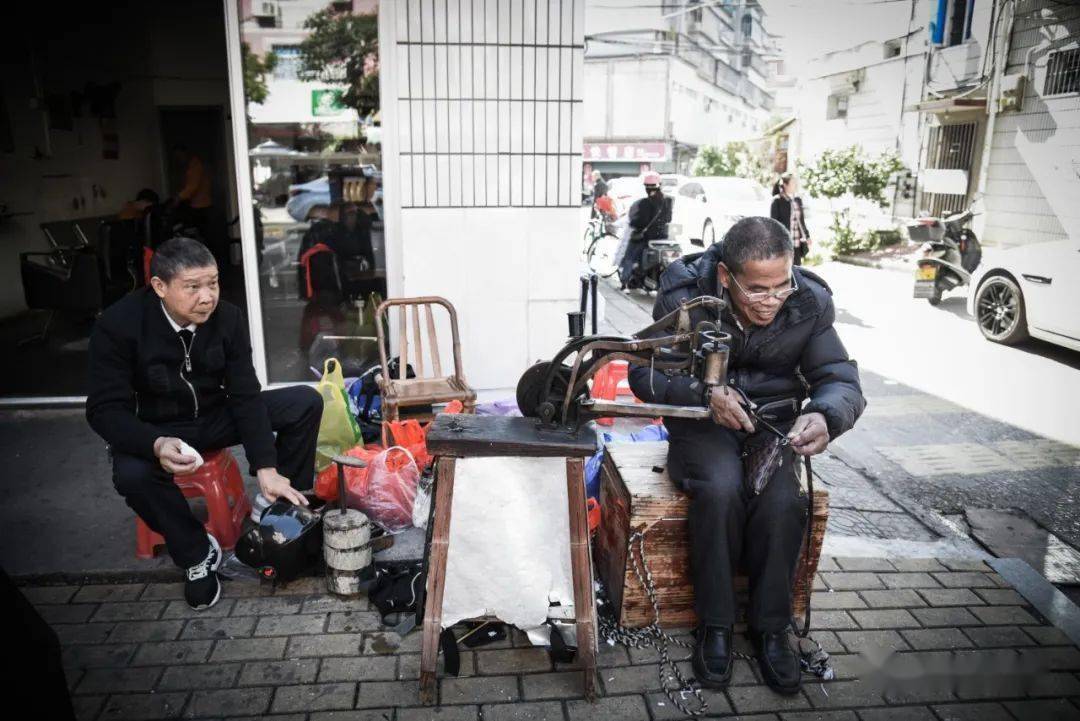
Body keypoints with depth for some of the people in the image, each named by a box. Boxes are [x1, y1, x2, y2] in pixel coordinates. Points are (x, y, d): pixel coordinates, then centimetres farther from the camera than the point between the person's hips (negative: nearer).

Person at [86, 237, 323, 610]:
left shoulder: (228, 317, -16)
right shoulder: (118, 325, -24)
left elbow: (245, 395, -16)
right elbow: (106, 409, -23)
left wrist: (266, 468, -24)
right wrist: (157, 444, -45)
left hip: (215, 416, 3)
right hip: (155, 430, -2)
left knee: (305, 403, -15)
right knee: (131, 475, -37)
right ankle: (198, 554, -11)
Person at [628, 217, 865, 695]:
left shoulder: (810, 302, -10)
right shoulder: (684, 296, -15)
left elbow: (842, 380, -7)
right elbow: (644, 373, -11)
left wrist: (825, 416, -33)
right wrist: (705, 393, -30)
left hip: (773, 425, 2)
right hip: (702, 423, -1)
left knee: (782, 502, -29)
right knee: (720, 490, -33)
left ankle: (771, 628, -5)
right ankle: (715, 625, -12)